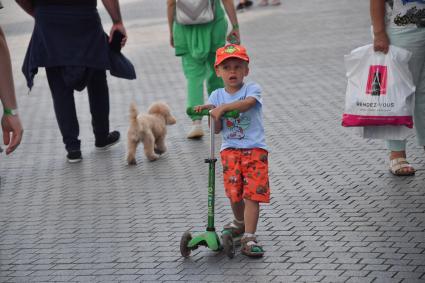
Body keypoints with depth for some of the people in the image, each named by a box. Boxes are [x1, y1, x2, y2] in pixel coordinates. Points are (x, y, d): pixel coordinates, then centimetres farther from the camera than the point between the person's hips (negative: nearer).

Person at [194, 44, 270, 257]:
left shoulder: (252, 89, -1)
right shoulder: (217, 96, 8)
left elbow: (248, 103, -26)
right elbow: (217, 129, 1)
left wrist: (223, 107, -36)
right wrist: (212, 113, -18)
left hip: (254, 148, -3)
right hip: (230, 149, 3)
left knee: (252, 194, -11)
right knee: (234, 193, 0)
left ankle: (249, 238, -11)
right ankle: (239, 222, 31)